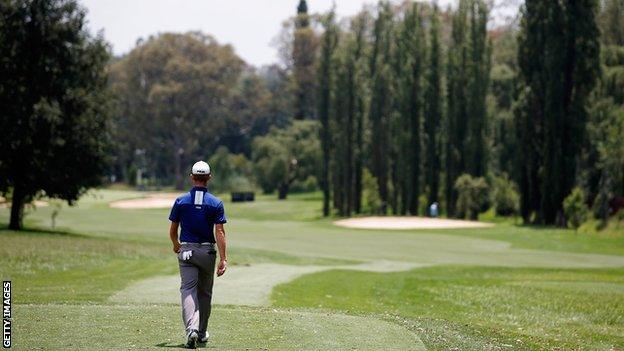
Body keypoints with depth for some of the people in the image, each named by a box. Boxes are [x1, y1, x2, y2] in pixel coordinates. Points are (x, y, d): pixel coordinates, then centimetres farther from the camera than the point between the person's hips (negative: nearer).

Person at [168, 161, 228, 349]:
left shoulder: (181, 201, -1)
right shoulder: (216, 203, -5)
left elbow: (173, 230, 5)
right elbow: (219, 232, -11)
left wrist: (176, 245, 26)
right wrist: (223, 259, -12)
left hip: (186, 250, 0)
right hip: (207, 252, 0)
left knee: (188, 290, -5)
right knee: (205, 292, 15)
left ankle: (191, 329, -27)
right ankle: (202, 333, 25)